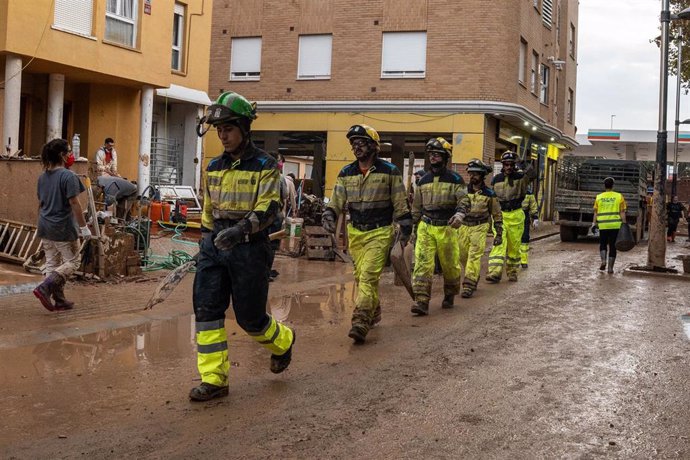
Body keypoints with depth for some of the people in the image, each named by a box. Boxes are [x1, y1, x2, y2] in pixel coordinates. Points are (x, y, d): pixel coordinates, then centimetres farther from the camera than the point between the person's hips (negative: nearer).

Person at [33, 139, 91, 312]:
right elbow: (74, 203, -18)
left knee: (51, 263, 12)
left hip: (45, 227, 8)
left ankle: (59, 300, 14)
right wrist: (83, 226, -13)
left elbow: (40, 203, 15)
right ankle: (45, 288, -12)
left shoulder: (43, 177, 8)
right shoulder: (68, 176, -16)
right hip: (63, 228, -8)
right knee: (71, 262, 4)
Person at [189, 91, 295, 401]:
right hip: (215, 246, 6)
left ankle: (282, 341, 36)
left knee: (250, 317, 4)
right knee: (206, 311, -3)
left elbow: (269, 208, -18)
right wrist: (205, 244, 19)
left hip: (248, 248, -5)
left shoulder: (264, 166, -7)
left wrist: (242, 228, -34)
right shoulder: (214, 167, 12)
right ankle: (214, 380, 3)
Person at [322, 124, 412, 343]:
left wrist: (405, 229, 0)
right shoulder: (345, 173, 7)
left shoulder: (389, 171, -3)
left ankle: (360, 322, -21)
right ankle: (374, 313, 32)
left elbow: (401, 204, 1)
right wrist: (328, 216, -11)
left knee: (368, 276, -16)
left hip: (380, 232, -5)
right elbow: (336, 201, 8)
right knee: (361, 277, 12)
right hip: (355, 233, 5)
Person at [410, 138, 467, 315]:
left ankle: (449, 296, 32)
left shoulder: (455, 179, -1)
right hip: (425, 227, 2)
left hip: (447, 228, -2)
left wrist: (459, 214, -29)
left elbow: (464, 200, -8)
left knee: (450, 265, 9)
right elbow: (416, 206, 18)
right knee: (422, 263, -11)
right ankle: (421, 301, -15)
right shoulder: (423, 180, 11)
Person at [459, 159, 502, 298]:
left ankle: (469, 285, -10)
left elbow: (497, 215, 4)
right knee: (463, 255, 9)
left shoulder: (489, 193, -2)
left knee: (474, 256, -11)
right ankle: (475, 277, 32)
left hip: (480, 228, -4)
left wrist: (499, 234, 3)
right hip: (464, 226, 4)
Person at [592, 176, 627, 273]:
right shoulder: (619, 197, 2)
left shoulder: (599, 197, 5)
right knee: (612, 246, 5)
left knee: (602, 244, 16)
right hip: (615, 225, -1)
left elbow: (595, 212, 2)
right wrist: (624, 224, 0)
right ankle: (610, 268, 4)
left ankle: (603, 261, -6)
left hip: (603, 225, 1)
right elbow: (622, 212, -2)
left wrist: (594, 224, 5)